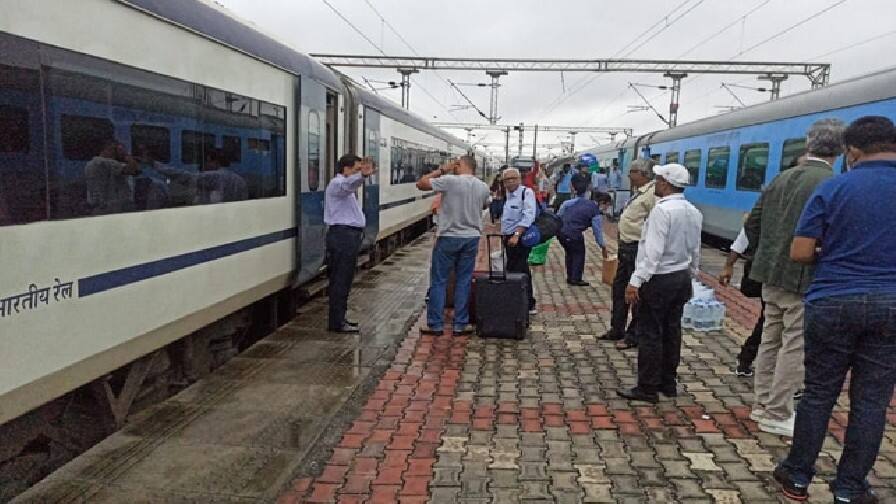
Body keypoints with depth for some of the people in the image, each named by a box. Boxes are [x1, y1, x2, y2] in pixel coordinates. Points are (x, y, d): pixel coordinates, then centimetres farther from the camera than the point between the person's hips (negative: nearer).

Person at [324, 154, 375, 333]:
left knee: (343, 279, 14)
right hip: (342, 235, -11)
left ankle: (339, 318, 22)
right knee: (341, 280, -9)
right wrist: (362, 175, -52)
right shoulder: (337, 183, -11)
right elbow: (348, 184, -36)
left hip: (348, 235, 11)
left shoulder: (346, 185, 23)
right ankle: (337, 323, -5)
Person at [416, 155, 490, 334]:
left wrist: (442, 170, 1)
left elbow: (421, 184, -7)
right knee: (464, 282, 10)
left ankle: (435, 325, 8)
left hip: (449, 237, -4)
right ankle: (460, 325, 13)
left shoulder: (449, 181, -13)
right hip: (471, 238, 4)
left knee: (439, 281, 5)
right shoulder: (483, 187, 3)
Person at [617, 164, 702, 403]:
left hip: (659, 279, -9)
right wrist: (690, 277, 25)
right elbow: (695, 251, 15)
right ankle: (669, 383, 25)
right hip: (681, 278, 9)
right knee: (672, 331, 15)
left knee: (650, 334, -1)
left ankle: (647, 388, 5)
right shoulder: (694, 212, 8)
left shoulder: (662, 210, -19)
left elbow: (653, 252, -25)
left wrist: (636, 281, -24)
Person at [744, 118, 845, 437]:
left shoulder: (782, 178, 6)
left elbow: (752, 224, 10)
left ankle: (762, 404, 28)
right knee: (795, 347, 3)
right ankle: (777, 416, 11)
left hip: (771, 277, 7)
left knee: (771, 339, 16)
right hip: (805, 280, -7)